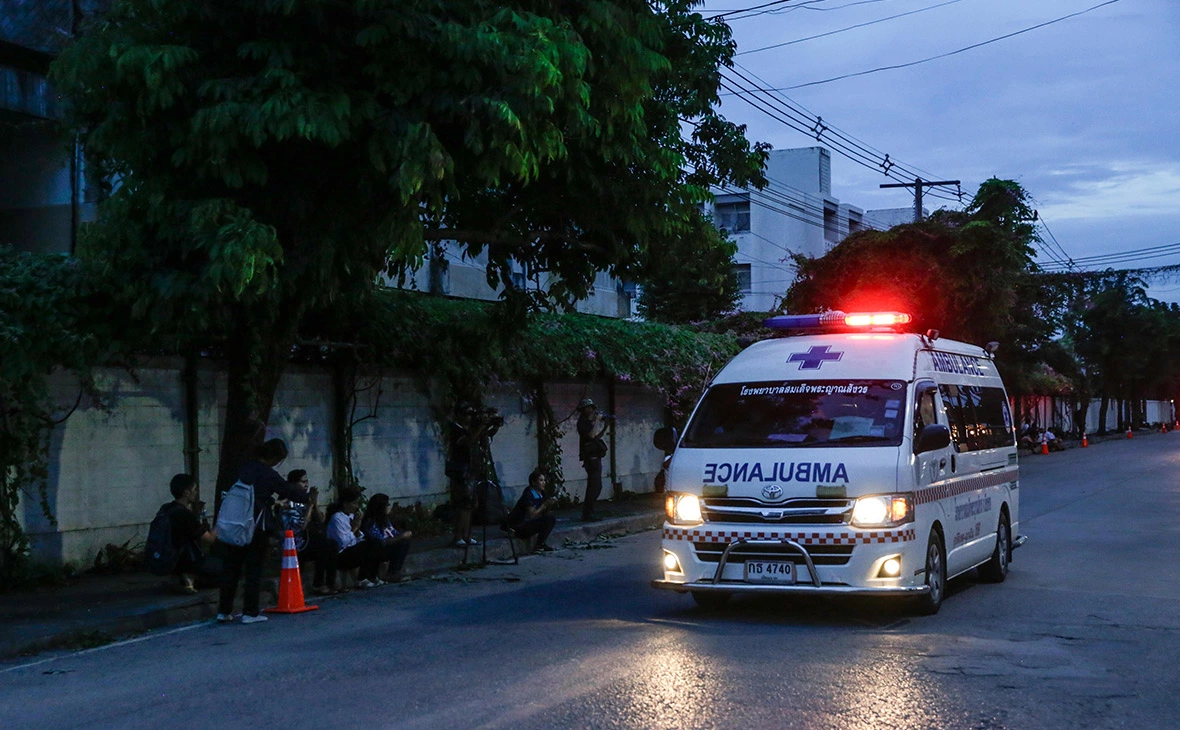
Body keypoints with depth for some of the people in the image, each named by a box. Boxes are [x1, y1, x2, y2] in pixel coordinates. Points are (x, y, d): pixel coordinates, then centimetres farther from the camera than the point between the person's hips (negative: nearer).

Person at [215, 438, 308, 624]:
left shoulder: (244, 469, 6)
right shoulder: (269, 475, -11)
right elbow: (291, 492, 0)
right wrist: (308, 496, 20)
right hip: (257, 527, -6)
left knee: (231, 568, 12)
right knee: (254, 570, 3)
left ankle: (224, 611, 16)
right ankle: (250, 613, 4)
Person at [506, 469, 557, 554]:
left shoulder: (540, 494, 9)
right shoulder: (528, 495, -17)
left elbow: (544, 514, 10)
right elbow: (532, 515, -23)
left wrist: (548, 505, -8)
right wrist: (545, 505, -18)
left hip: (528, 523, 9)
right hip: (518, 527, -9)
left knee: (552, 519, 0)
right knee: (547, 520, -22)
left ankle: (541, 544, 1)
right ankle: (538, 546, -14)